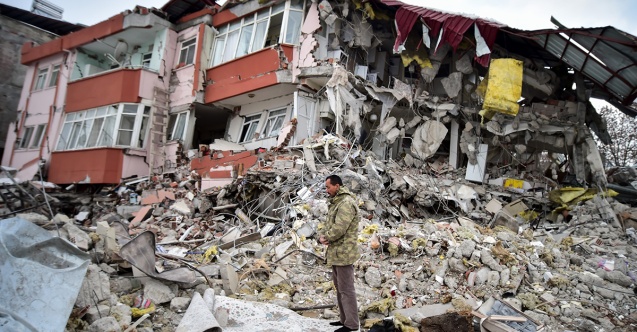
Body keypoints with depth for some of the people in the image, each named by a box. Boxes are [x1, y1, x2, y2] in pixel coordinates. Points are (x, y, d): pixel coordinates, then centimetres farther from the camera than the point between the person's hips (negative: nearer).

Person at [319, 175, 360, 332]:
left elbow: (339, 228, -26)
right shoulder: (336, 202, 16)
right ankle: (345, 319, 30)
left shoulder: (346, 203, -19)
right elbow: (329, 223, 17)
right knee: (339, 287, 18)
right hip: (336, 253, 11)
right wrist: (321, 235, -3)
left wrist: (327, 237, -10)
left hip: (343, 253, -11)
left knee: (346, 289, -3)